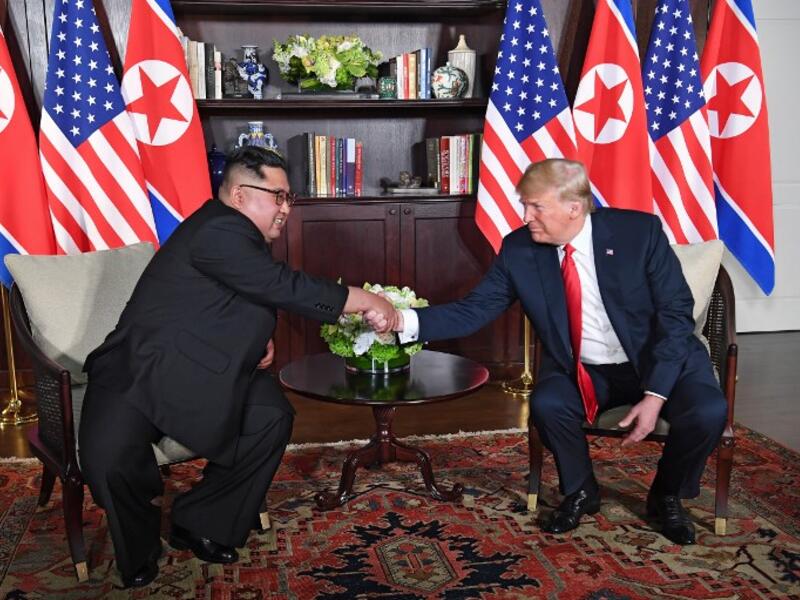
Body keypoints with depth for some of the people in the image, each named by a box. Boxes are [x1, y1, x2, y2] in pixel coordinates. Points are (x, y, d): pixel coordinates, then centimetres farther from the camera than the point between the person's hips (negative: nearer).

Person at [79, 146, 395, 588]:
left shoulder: (241, 237, 10)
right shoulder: (218, 232, -21)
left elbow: (255, 299, 25)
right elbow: (285, 286, -29)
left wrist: (260, 338, 3)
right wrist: (364, 301, -22)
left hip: (200, 371, 9)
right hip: (139, 374, -9)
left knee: (273, 417, -11)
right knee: (109, 460, -29)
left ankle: (198, 524, 5)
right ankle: (139, 550, 3)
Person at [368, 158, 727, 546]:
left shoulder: (639, 231, -16)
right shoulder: (518, 250, -10)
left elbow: (676, 313, -15)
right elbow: (473, 310, -10)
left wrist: (655, 394, -23)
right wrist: (404, 320, -27)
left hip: (661, 361, -1)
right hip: (581, 372, 2)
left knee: (706, 412, -27)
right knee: (547, 403, -29)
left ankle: (667, 496, 6)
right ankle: (580, 491, 4)